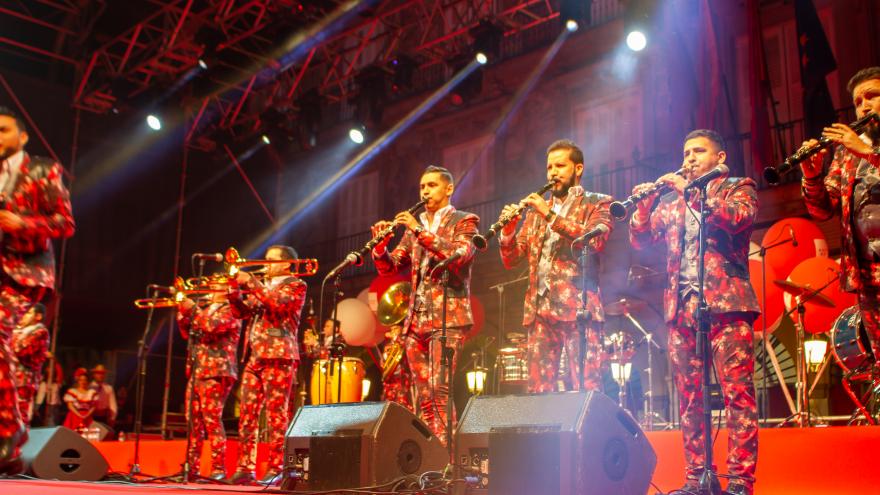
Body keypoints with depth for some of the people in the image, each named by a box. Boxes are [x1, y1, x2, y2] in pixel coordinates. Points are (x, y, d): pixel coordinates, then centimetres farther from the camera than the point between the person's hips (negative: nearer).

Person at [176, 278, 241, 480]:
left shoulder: (231, 311, -4)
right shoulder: (206, 309, 22)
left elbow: (211, 326, -21)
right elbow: (187, 333, 23)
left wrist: (192, 308, -13)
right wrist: (183, 310, 10)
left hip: (216, 372, -9)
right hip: (196, 372, 9)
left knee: (212, 419, -12)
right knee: (193, 420, 8)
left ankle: (219, 469, -9)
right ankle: (192, 468, 14)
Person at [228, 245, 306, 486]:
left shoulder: (296, 285, 2)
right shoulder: (262, 287, 25)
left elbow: (278, 304, -16)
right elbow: (242, 312, 17)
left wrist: (251, 282, -15)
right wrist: (235, 289, 3)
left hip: (278, 356, -7)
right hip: (254, 357, 7)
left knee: (277, 414, -7)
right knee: (247, 413, 3)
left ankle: (276, 469, -4)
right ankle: (245, 467, 7)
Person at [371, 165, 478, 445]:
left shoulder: (464, 222, 4)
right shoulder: (414, 229, 21)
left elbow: (459, 256, -16)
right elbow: (389, 267, 16)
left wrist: (420, 231, -19)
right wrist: (381, 244, -4)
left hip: (447, 317, -6)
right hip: (416, 320, 6)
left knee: (439, 391, -16)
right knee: (423, 397, 4)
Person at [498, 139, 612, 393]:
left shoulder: (597, 203, 9)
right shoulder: (536, 210, 21)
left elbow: (596, 241, -12)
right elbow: (511, 260, 15)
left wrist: (551, 215, -16)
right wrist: (508, 231, -5)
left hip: (579, 307, -4)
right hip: (539, 310, 4)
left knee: (587, 387, -9)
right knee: (538, 389, 1)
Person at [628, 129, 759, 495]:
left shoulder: (738, 188, 11)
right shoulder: (671, 200, 23)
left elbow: (738, 217, -11)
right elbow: (640, 239, 16)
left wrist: (689, 191, -8)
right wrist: (645, 202, 0)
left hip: (725, 301, -4)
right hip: (681, 306, 4)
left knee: (737, 392, -9)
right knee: (688, 396, 3)